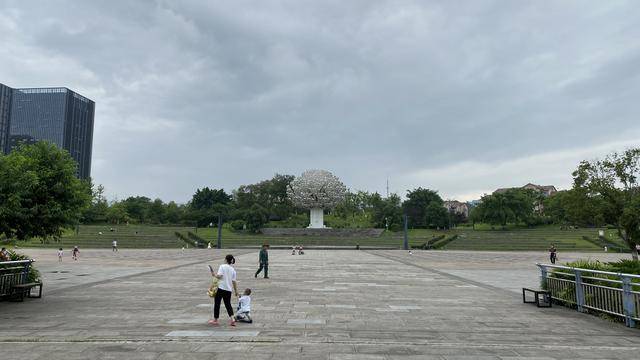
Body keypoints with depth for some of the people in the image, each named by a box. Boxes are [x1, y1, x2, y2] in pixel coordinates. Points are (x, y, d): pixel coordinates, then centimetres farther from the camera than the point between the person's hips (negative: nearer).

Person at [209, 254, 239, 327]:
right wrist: (236, 291, 12)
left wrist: (214, 274, 2)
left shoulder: (222, 266, -5)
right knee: (228, 304, 13)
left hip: (220, 288, -4)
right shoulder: (233, 270, 8)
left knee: (217, 304, 8)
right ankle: (232, 319, -4)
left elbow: (219, 276, -17)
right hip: (228, 289, 5)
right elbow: (234, 281, 6)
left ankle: (215, 320, 15)